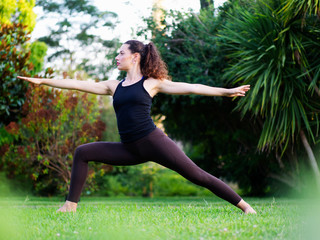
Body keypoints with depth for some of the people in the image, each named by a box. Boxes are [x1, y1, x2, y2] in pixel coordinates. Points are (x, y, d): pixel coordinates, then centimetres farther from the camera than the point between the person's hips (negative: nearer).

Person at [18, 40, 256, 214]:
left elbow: (189, 88, -3)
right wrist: (44, 81, 13)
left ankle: (244, 206, -1)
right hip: (130, 149, 5)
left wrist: (226, 91, -8)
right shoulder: (114, 86, 14)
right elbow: (79, 84, 14)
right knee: (82, 152, 0)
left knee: (197, 175, -9)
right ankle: (71, 205, 3)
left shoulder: (152, 83, 1)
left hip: (153, 141, -5)